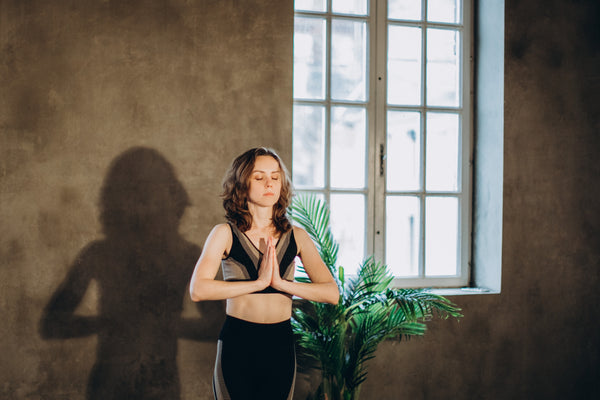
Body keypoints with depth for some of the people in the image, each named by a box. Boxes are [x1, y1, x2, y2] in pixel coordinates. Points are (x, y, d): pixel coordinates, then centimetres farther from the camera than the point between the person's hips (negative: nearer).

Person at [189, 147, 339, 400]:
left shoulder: (296, 237, 4)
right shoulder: (225, 234, -3)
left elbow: (332, 293, -4)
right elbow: (198, 290, -18)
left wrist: (281, 283, -15)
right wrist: (259, 283, -19)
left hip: (280, 345, 3)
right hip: (237, 344, -2)